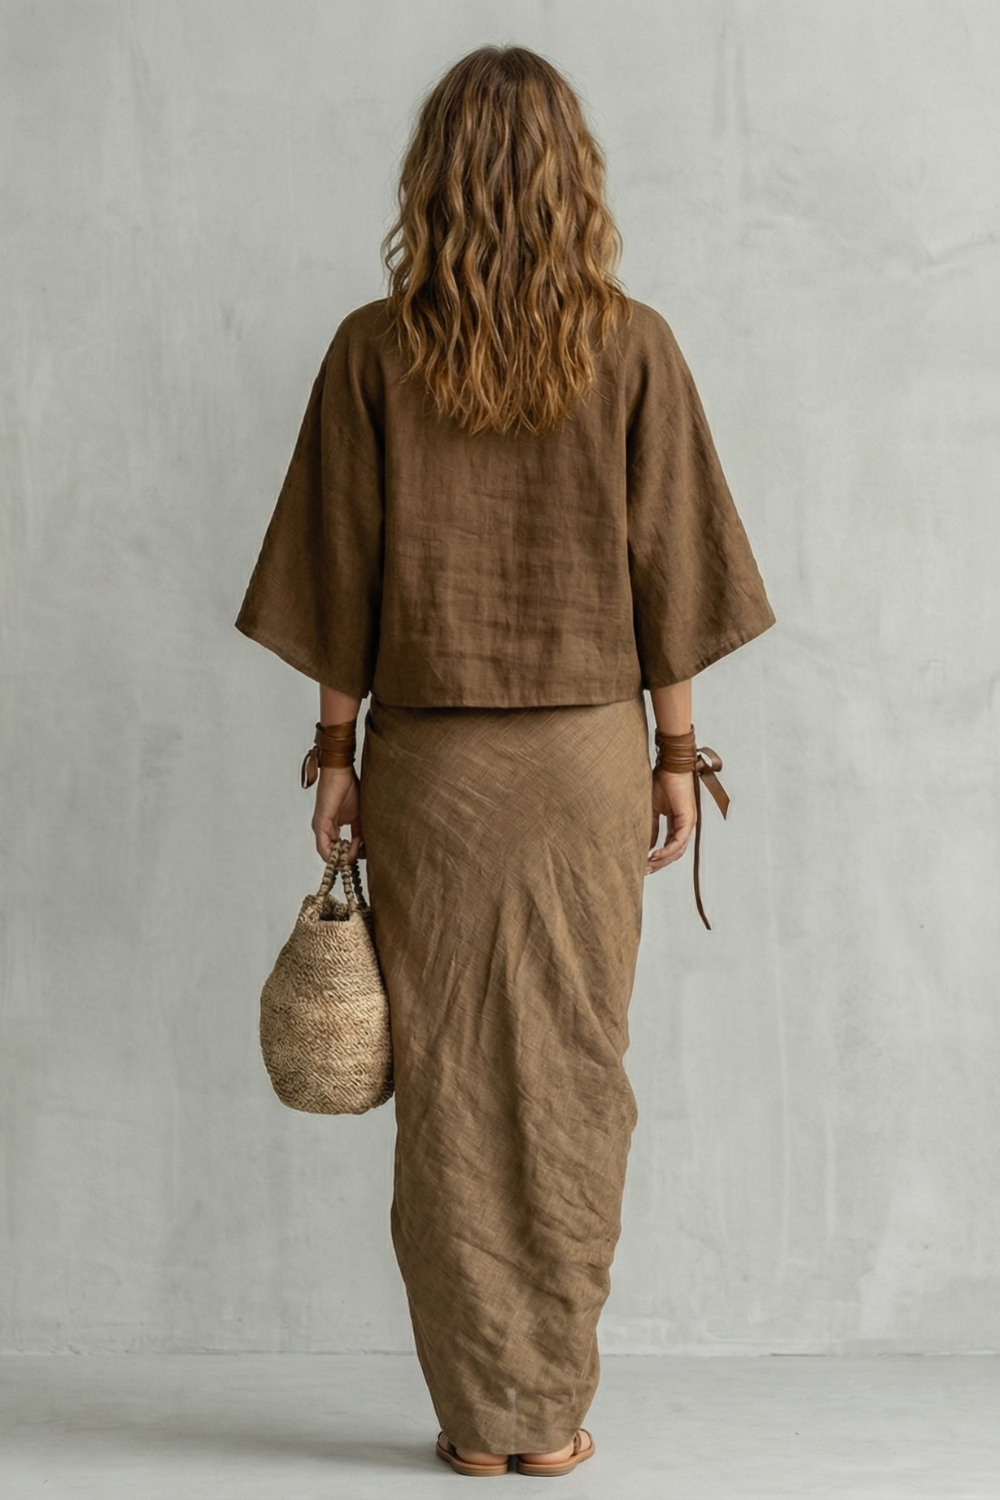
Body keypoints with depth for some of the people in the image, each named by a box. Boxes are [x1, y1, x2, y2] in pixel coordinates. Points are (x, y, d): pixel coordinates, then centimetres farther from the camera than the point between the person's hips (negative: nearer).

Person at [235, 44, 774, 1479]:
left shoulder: (374, 349, -3)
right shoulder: (633, 346, -3)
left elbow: (340, 575, -2)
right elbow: (665, 573, -2)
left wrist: (337, 751, 6)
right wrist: (675, 753, 6)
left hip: (430, 760, 0)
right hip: (588, 756, 0)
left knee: (447, 1087, 8)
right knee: (576, 1079, 9)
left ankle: (478, 1414, 16)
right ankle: (554, 1412, 17)